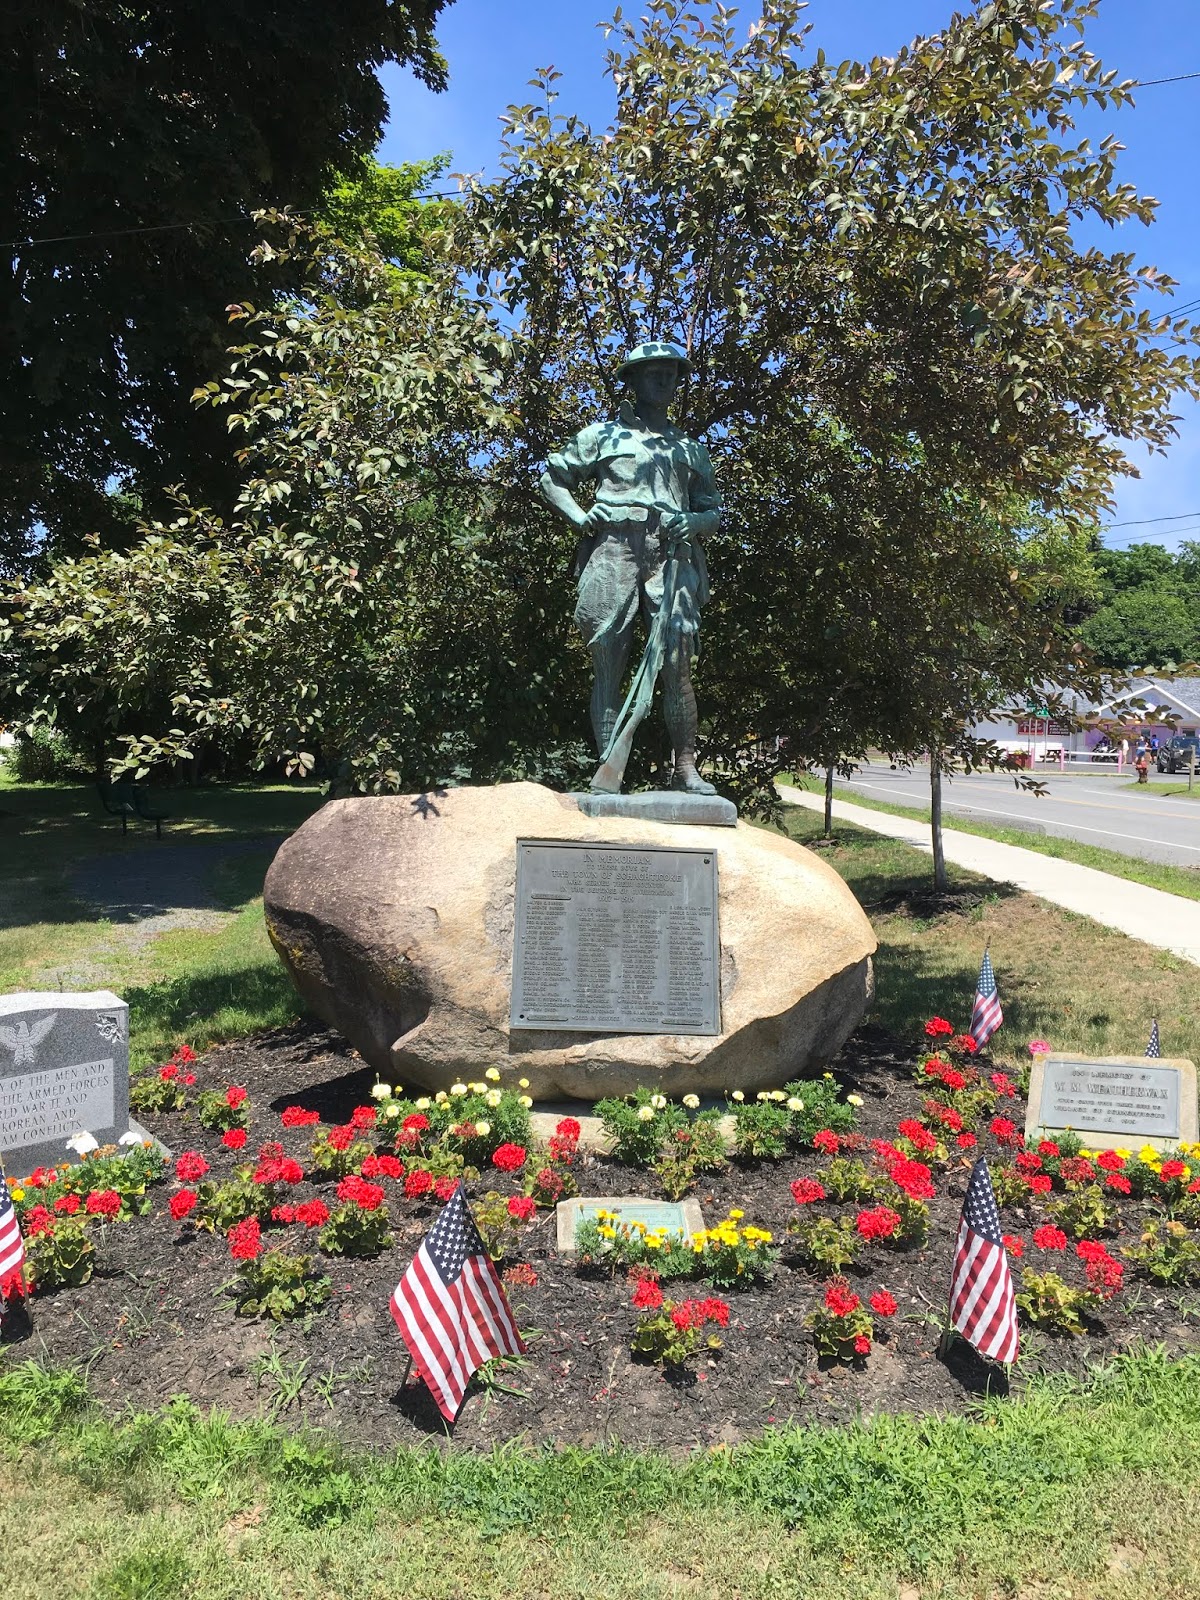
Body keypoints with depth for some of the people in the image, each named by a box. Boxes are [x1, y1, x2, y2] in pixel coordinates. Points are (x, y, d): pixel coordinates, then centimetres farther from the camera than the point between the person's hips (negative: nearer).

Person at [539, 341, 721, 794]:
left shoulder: (690, 448, 27)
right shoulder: (602, 434, 20)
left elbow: (714, 511, 24)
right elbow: (552, 479, 22)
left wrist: (694, 522, 1)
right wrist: (579, 516, 4)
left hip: (672, 556, 1)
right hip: (612, 549, -1)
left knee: (675, 663, -12)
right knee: (607, 663, -7)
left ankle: (685, 768, -9)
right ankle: (609, 770, -8)